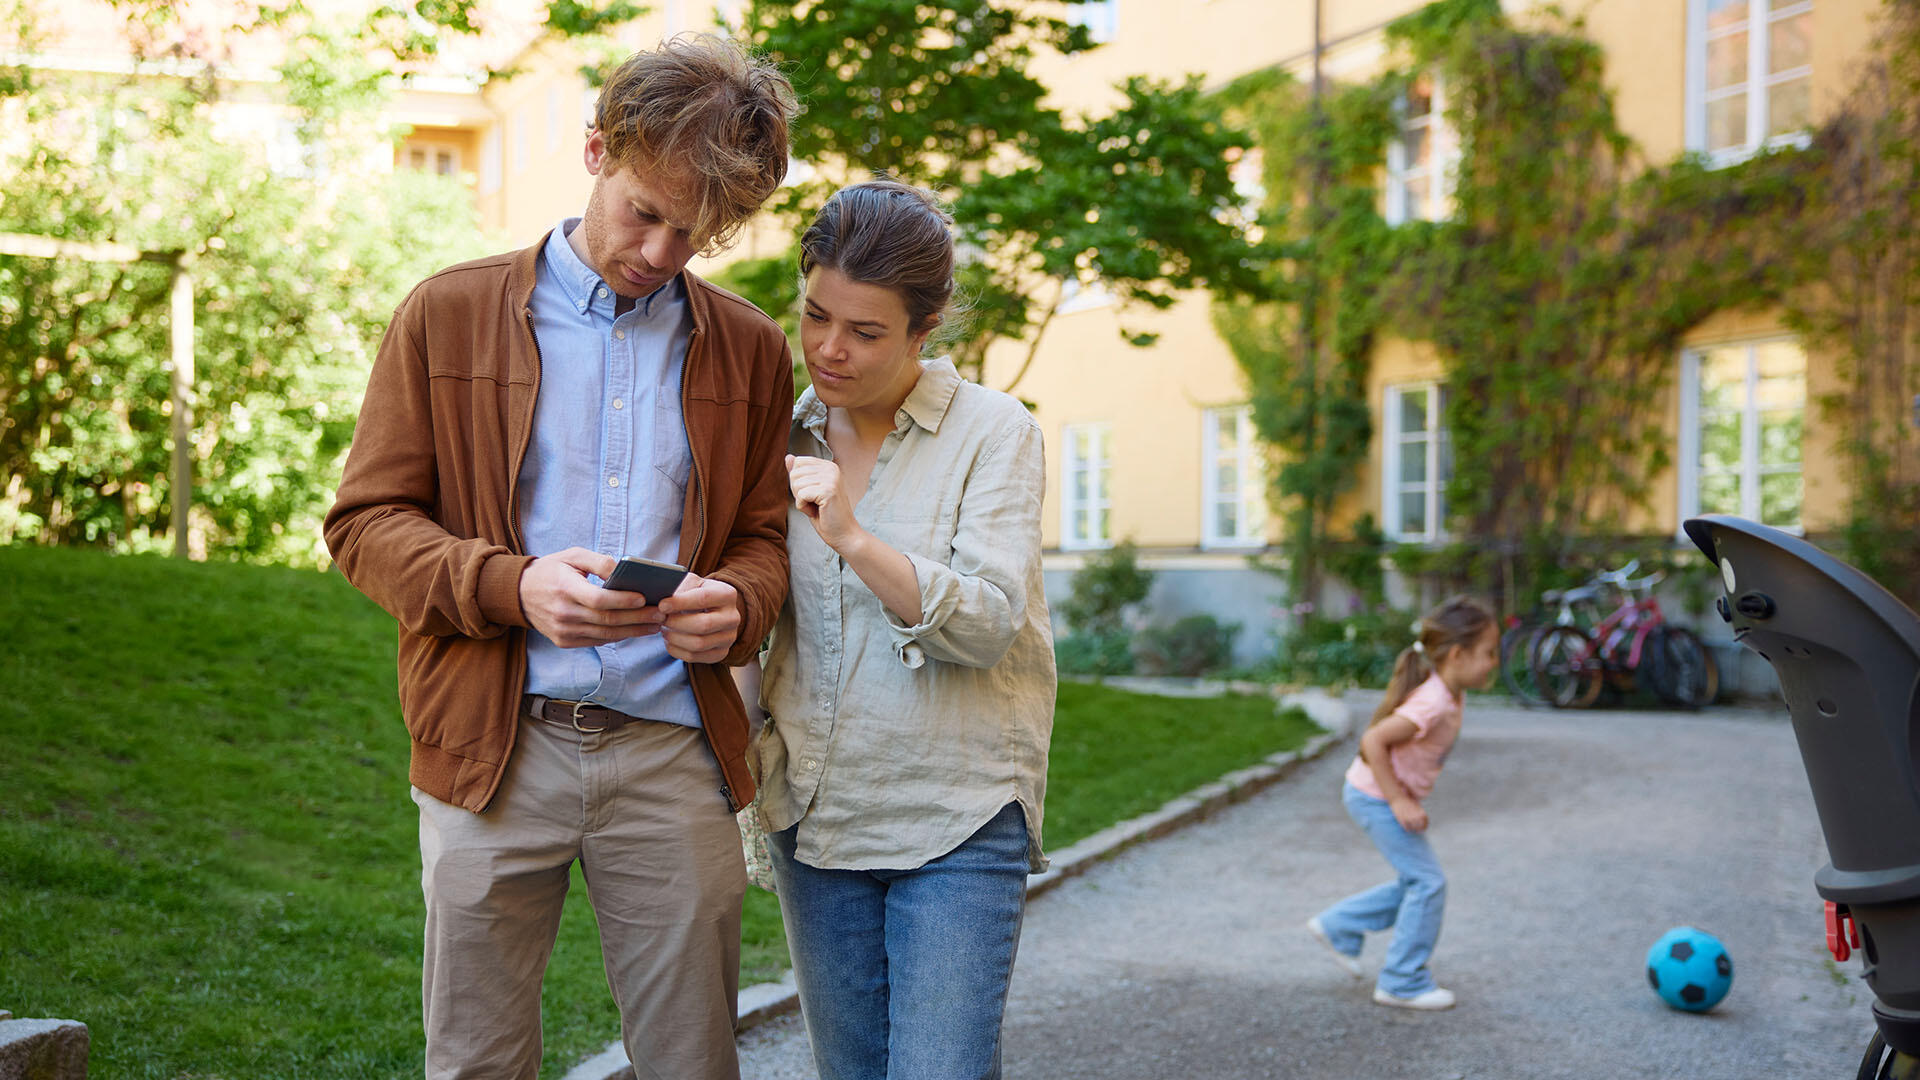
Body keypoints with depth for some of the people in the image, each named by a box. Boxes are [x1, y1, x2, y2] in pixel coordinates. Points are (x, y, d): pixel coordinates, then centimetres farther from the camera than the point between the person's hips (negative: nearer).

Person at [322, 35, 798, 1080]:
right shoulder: (447, 314, 4)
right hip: (491, 746, -1)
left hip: (673, 754, 2)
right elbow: (365, 522, 2)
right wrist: (512, 584, -16)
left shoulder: (749, 348, 11)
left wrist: (734, 602, -10)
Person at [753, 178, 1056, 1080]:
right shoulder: (791, 436, 7)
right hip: (814, 810, 5)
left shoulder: (994, 431, -6)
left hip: (959, 819, -4)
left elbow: (988, 624, -17)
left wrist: (853, 537, -28)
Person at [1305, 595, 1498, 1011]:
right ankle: (1403, 982, 7)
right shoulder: (1433, 705, -28)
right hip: (1376, 799, -10)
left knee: (1417, 883, 15)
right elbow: (1373, 741, -32)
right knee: (1428, 883, -4)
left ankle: (1338, 927, 26)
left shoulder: (1448, 694, 2)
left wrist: (1405, 797, 16)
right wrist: (1399, 801, -26)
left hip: (1384, 796, 10)